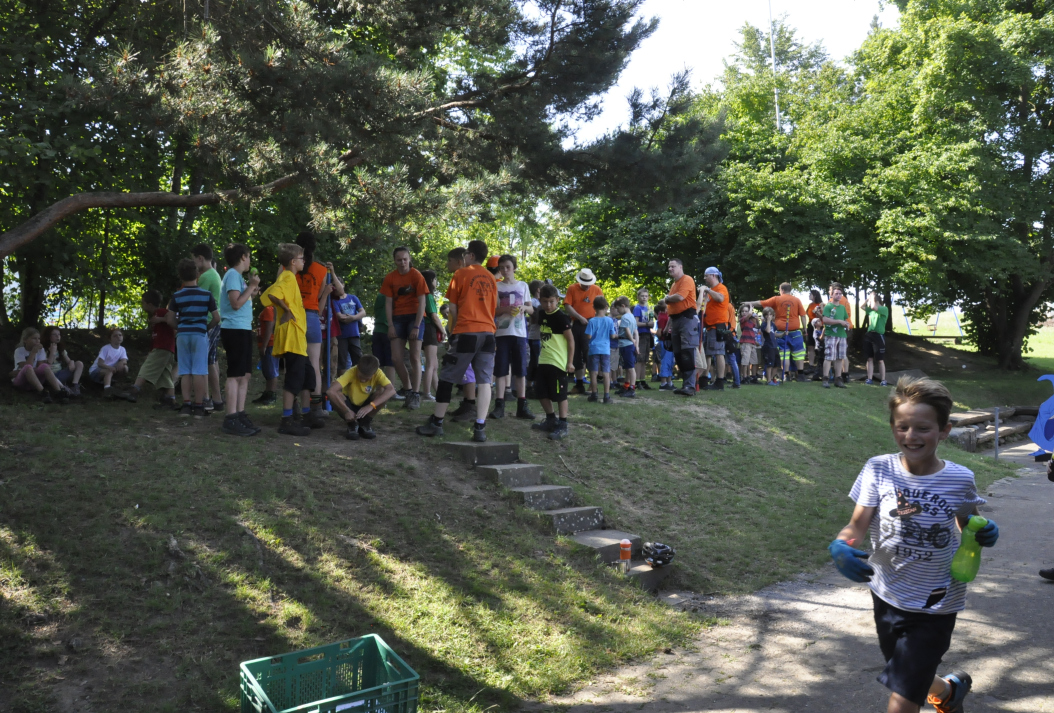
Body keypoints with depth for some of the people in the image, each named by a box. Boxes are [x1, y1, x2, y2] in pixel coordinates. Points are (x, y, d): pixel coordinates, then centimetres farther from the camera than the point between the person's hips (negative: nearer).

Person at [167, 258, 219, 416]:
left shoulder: (177, 296, 2)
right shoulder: (206, 294, -2)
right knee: (199, 371, -1)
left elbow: (170, 320, 1)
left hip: (182, 335, 2)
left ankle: (186, 405, 4)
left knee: (185, 372, 7)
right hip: (200, 334, -2)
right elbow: (216, 318, -2)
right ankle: (198, 406, -1)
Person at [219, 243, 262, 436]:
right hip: (234, 329, -10)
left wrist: (252, 294, 15)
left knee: (244, 375, 10)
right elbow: (236, 304, -20)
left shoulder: (237, 275, 19)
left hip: (242, 329, 10)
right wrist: (251, 286, -13)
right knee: (235, 375, -9)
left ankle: (240, 415, 14)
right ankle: (231, 420, -7)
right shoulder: (233, 274, -9)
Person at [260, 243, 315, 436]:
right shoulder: (288, 277, -12)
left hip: (297, 335, 10)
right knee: (294, 376, -9)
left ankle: (305, 415, 22)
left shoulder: (288, 277, 19)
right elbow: (272, 294, -28)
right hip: (291, 334, -10)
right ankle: (287, 420, -7)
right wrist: (286, 310, -18)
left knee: (307, 373, 15)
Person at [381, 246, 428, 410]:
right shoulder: (390, 278, 1)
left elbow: (421, 303, -10)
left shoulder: (416, 276, -8)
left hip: (415, 316, -4)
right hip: (398, 318, 4)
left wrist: (416, 326, -15)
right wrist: (390, 325, -7)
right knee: (396, 358, -2)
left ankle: (415, 395, -5)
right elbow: (388, 303, 2)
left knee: (415, 357, -8)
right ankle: (407, 390, 12)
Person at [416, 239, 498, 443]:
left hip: (465, 333, -4)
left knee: (447, 378, 6)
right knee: (484, 381, 0)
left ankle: (436, 423, 12)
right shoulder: (491, 278, 13)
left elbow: (453, 307, 1)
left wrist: (453, 330, 12)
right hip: (487, 333, 4)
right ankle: (480, 428, -6)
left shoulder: (461, 274, 0)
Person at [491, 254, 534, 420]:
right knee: (501, 370, -2)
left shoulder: (523, 285, 10)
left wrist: (524, 308, -10)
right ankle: (499, 406, 1)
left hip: (519, 332, 1)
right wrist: (505, 309, -16)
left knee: (521, 370, 2)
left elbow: (531, 310, 11)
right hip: (502, 332, -1)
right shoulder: (496, 287, 5)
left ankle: (522, 406, 6)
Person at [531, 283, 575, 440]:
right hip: (544, 361, 8)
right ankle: (551, 420, 29)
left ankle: (563, 426, 2)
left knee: (560, 394, -3)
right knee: (541, 392, 14)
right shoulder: (542, 315, 8)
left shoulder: (561, 317, -13)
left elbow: (571, 340, -12)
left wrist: (570, 362, -14)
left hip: (558, 362, -8)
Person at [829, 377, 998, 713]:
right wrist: (840, 546, -35)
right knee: (914, 679, 26)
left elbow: (967, 524, 7)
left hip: (936, 605, -2)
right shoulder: (879, 470, -12)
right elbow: (857, 524, -15)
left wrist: (984, 533, -14)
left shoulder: (960, 479, -12)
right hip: (888, 594, 3)